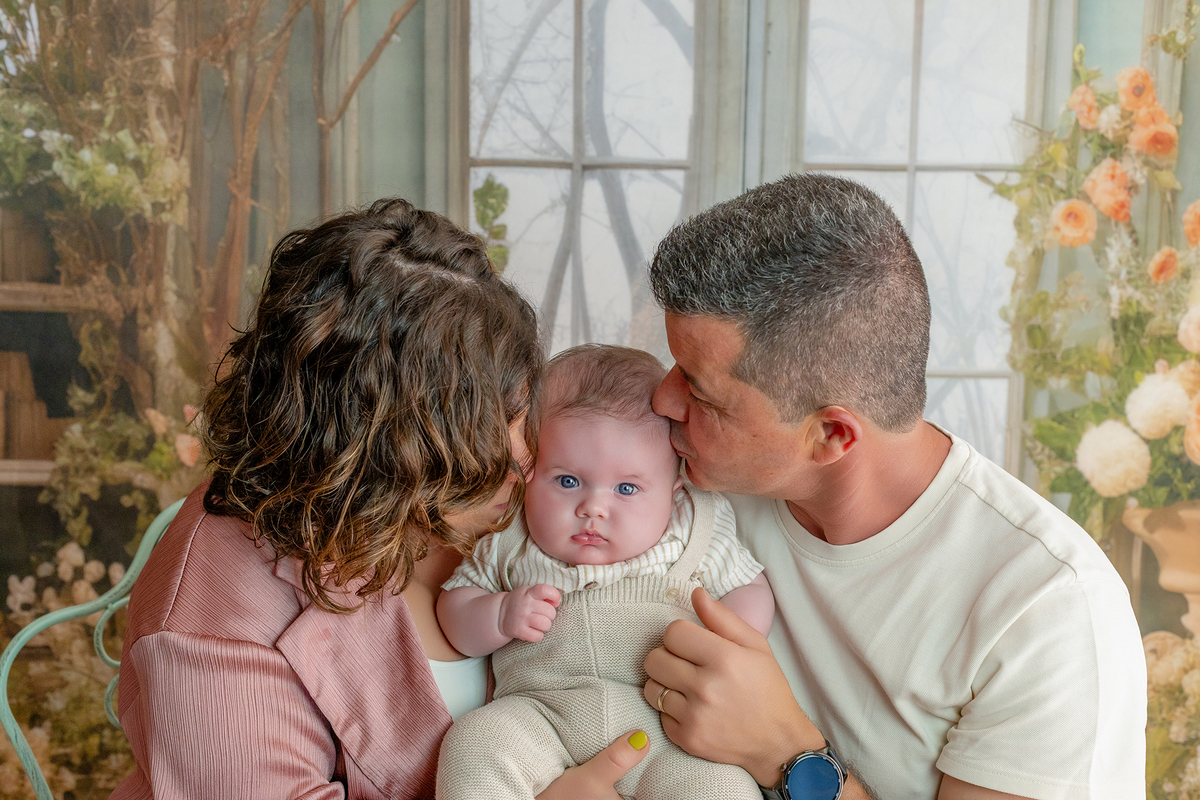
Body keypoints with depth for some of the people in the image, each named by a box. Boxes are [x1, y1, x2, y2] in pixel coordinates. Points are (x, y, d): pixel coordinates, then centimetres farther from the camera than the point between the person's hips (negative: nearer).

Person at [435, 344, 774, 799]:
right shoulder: (508, 542, 10)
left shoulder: (693, 532, 8)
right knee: (474, 745, -28)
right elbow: (453, 604, 17)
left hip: (664, 724, 0)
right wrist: (501, 615, -6)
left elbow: (750, 590, 13)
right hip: (539, 711, 1)